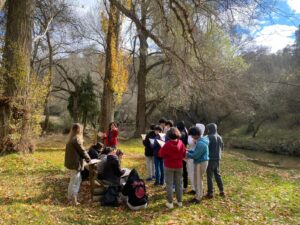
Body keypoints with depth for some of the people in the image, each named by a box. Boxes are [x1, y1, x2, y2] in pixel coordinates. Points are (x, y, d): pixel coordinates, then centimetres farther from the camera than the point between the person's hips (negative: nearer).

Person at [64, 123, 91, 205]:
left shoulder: (72, 139, 10)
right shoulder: (76, 139, -19)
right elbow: (82, 150, -13)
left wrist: (85, 157, 16)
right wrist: (88, 159, 1)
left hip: (73, 161, 10)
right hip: (76, 162, -10)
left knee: (78, 179, 19)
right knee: (75, 180, 0)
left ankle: (71, 197, 28)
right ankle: (73, 199, 9)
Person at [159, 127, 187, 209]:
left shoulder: (167, 144, -19)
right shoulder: (181, 143, -7)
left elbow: (161, 154, -9)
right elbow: (184, 154, 4)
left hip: (169, 166, -3)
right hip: (179, 166, 3)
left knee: (169, 184, 5)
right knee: (179, 183, 14)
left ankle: (170, 203, 8)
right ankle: (179, 201, 23)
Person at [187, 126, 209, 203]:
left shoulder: (200, 143, -26)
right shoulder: (201, 140, 7)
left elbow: (195, 155, -23)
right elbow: (197, 151, 17)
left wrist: (187, 154, -9)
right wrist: (189, 151, 7)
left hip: (200, 163, -10)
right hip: (200, 162, 10)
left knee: (198, 180, 2)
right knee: (198, 180, 20)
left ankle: (198, 198, 15)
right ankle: (199, 195, 33)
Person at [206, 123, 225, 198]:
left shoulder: (209, 137, -17)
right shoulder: (219, 137, 7)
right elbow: (222, 148, 15)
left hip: (210, 159, -7)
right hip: (217, 159, 7)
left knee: (209, 176, 1)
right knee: (217, 175, 18)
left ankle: (210, 193, 6)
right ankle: (222, 191, 24)